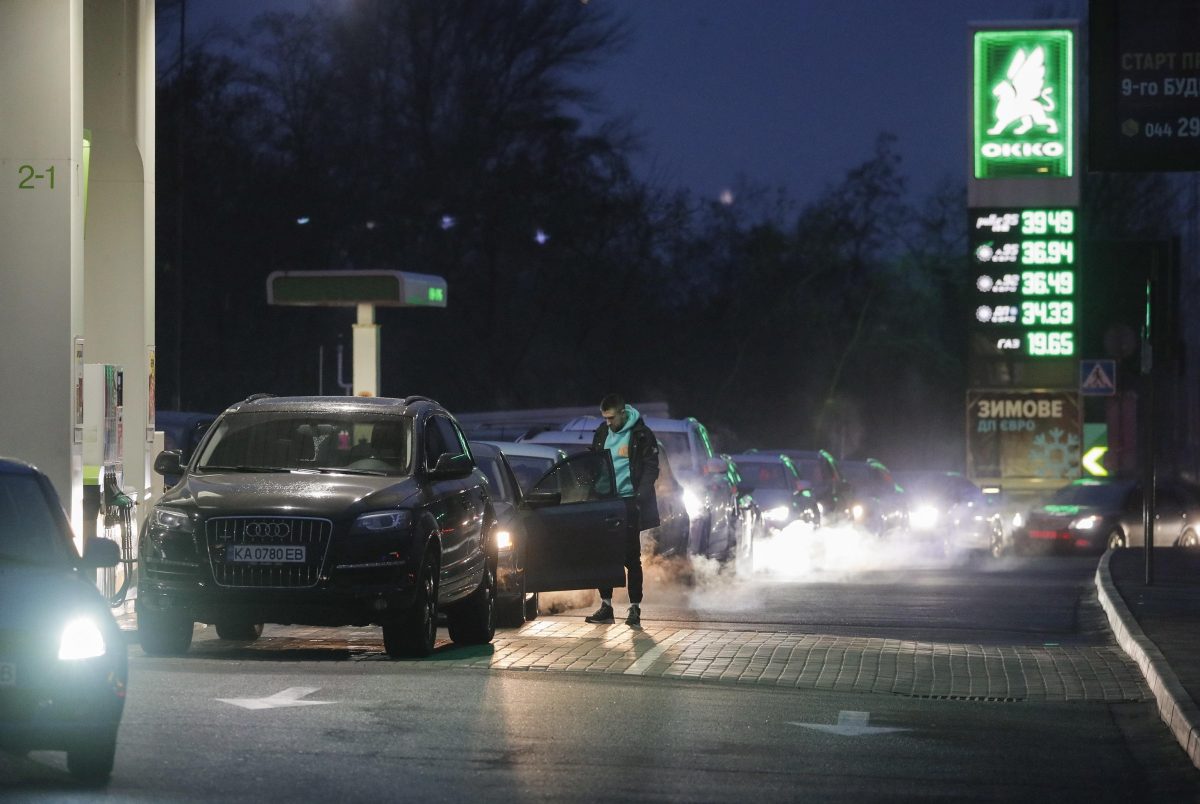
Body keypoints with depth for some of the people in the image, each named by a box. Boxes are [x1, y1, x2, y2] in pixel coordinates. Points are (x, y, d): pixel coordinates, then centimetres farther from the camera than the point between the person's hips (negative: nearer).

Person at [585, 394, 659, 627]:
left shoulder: (641, 434, -6)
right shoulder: (601, 433, 10)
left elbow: (651, 468, -7)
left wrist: (640, 497, -17)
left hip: (629, 502, -5)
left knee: (631, 556, -2)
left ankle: (635, 608, 2)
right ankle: (605, 606, 10)